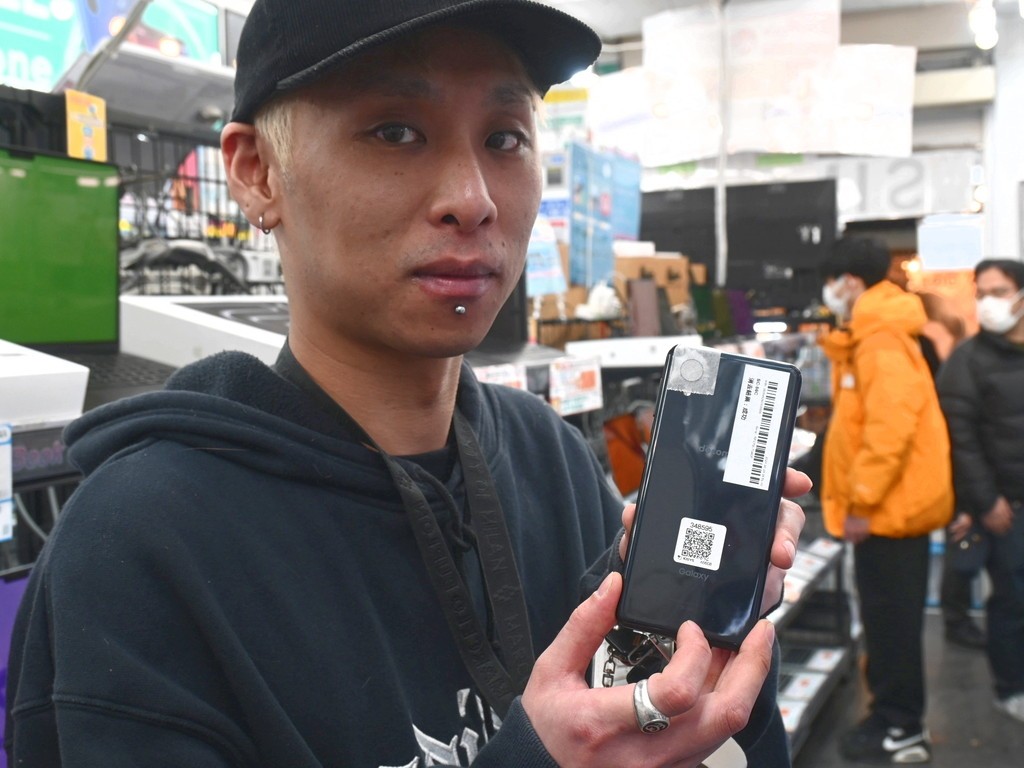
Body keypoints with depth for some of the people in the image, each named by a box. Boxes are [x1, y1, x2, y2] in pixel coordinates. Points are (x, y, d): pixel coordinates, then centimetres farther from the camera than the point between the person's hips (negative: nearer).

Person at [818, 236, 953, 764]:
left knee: (890, 620, 0)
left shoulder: (882, 341, -19)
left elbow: (890, 427, -27)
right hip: (893, 503, 10)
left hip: (889, 507, -10)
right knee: (889, 618, 17)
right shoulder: (870, 336, 14)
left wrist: (861, 501, -24)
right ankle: (896, 719, 27)